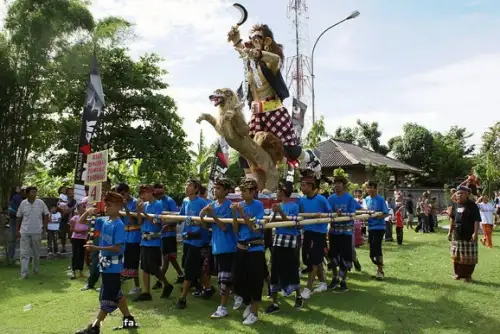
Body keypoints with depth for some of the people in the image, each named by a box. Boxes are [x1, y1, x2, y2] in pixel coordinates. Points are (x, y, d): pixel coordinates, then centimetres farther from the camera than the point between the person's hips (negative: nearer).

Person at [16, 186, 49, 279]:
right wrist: (17, 230, 5)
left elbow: (46, 214, 7)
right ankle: (24, 272, -3)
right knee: (24, 253, -4)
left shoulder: (40, 203, -3)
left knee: (36, 253, 12)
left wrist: (44, 226, 2)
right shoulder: (23, 203, -1)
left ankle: (36, 269, 29)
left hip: (37, 232, 0)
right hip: (24, 232, 0)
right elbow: (19, 217, 6)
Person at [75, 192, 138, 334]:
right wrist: (88, 212, -9)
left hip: (113, 265, -9)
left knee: (107, 297, 1)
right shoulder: (103, 221, 4)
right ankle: (128, 318, 30)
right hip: (105, 264, 9)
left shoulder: (119, 225, -18)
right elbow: (82, 222, 10)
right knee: (115, 293, 17)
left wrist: (97, 248, -26)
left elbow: (118, 248, -22)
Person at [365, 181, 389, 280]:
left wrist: (378, 216, -27)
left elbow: (386, 213, -11)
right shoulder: (367, 199, 8)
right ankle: (380, 269, 25)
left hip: (379, 227, -6)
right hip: (370, 227, 7)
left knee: (377, 248, -10)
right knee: (373, 249, 10)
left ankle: (380, 271, 3)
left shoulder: (381, 199, -11)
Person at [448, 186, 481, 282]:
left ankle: (468, 275, 14)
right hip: (457, 235, 5)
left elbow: (477, 220, -13)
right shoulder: (455, 205, 8)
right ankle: (458, 273, 26)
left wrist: (475, 233, -21)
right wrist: (450, 231, 14)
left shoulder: (472, 205, -9)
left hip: (469, 236, -5)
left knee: (470, 257, 1)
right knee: (456, 255, 12)